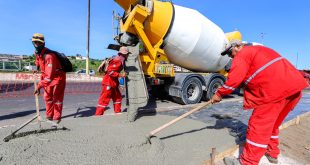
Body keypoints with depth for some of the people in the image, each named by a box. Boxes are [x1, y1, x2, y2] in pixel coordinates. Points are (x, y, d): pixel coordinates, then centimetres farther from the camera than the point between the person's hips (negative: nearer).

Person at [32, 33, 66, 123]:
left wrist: (39, 86, -38)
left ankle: (57, 118, 8)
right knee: (47, 97, 11)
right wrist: (42, 78, 18)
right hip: (47, 77, 8)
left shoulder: (49, 56, -31)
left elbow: (49, 75, -36)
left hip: (58, 77, -8)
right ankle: (49, 116, 24)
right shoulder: (37, 53, -3)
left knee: (57, 97, -4)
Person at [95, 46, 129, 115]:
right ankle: (98, 115, 4)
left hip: (113, 82, 10)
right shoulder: (117, 60, -20)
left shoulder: (120, 59, 10)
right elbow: (110, 71, -25)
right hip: (108, 82, -10)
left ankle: (118, 112, 24)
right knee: (104, 99, -4)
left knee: (117, 97, 15)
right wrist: (120, 75, -25)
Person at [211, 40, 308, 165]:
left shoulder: (242, 54, -2)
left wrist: (219, 94, -2)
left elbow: (234, 79, -11)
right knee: (271, 124, 22)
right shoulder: (258, 49, 28)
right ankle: (272, 153, 36)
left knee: (259, 126, -5)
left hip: (276, 90, -10)